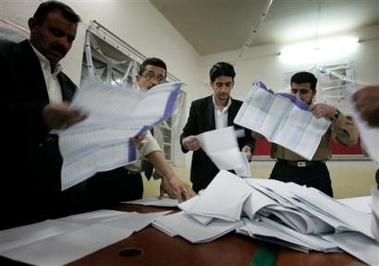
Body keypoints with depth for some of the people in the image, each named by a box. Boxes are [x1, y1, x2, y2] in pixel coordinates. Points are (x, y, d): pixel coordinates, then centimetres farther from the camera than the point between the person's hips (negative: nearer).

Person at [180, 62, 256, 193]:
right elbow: (186, 134, 1)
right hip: (204, 175, 0)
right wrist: (185, 142, -22)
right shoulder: (198, 106, 2)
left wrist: (248, 148, -15)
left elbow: (251, 137, 7)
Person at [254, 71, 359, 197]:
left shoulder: (325, 114, 8)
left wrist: (334, 113, -16)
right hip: (284, 172, 0)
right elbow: (257, 135, -3)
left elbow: (352, 139, -3)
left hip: (316, 174, 1)